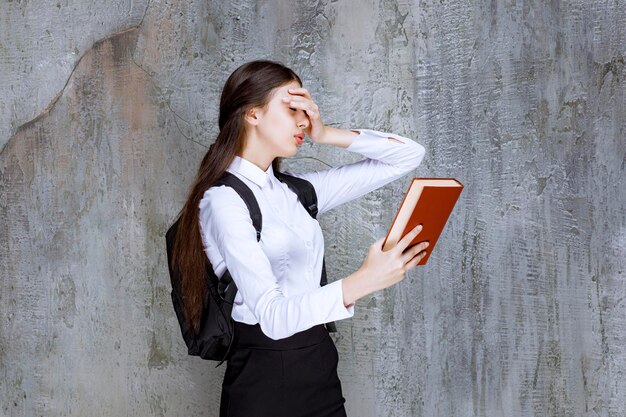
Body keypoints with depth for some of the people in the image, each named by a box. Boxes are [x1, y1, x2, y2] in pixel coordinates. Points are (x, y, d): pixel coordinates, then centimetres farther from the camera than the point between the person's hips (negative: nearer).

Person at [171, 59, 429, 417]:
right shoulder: (224, 200, -13)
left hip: (320, 365, 7)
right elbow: (272, 315, -24)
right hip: (265, 377, -6)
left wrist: (327, 135, -1)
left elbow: (410, 156, 11)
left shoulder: (298, 191, 7)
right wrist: (361, 283, -36)